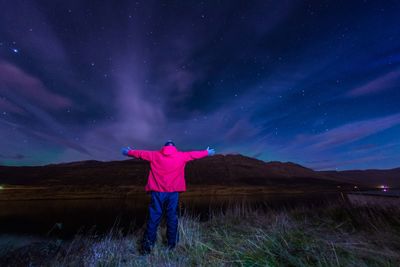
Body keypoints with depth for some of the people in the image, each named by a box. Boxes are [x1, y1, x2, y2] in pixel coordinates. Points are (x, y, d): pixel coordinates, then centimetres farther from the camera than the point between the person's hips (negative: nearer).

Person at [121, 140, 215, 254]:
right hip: (173, 192, 0)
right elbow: (195, 154, 14)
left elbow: (140, 153, 16)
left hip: (157, 192, 1)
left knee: (153, 218, 7)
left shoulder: (155, 155, 5)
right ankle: (171, 245, 21)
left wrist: (128, 152, 34)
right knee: (172, 218, 11)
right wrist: (207, 152, 29)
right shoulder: (181, 156, 4)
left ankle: (147, 247, 10)